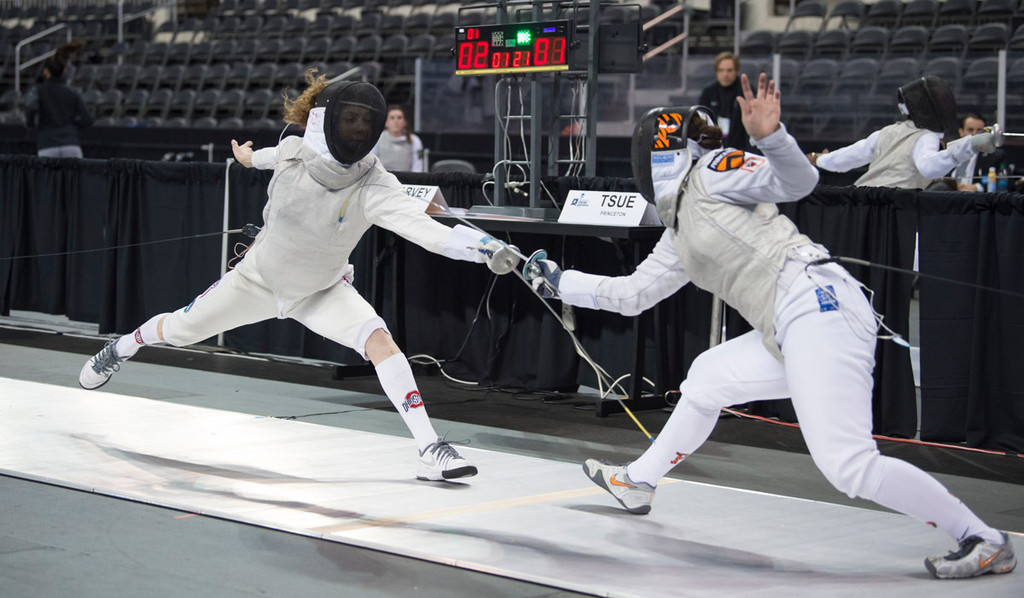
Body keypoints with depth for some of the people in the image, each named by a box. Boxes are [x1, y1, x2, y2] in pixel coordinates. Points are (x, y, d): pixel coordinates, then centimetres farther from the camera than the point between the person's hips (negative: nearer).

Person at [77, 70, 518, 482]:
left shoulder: (374, 186, -34)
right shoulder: (292, 151, -26)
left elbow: (421, 226, -51)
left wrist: (483, 247, -68)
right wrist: (253, 156, 22)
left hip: (322, 291, -2)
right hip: (259, 278, 2)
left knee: (377, 339, -30)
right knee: (178, 332, 18)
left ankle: (430, 451, -29)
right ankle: (124, 347, 54)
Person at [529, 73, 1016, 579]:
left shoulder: (709, 172, 2)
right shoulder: (680, 234, 26)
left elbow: (800, 181, -11)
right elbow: (629, 295, 35)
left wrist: (769, 135, -28)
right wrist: (560, 283, 39)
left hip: (816, 304, -10)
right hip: (789, 329, 10)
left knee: (847, 465, -18)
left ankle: (984, 543, -14)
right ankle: (638, 482, 43)